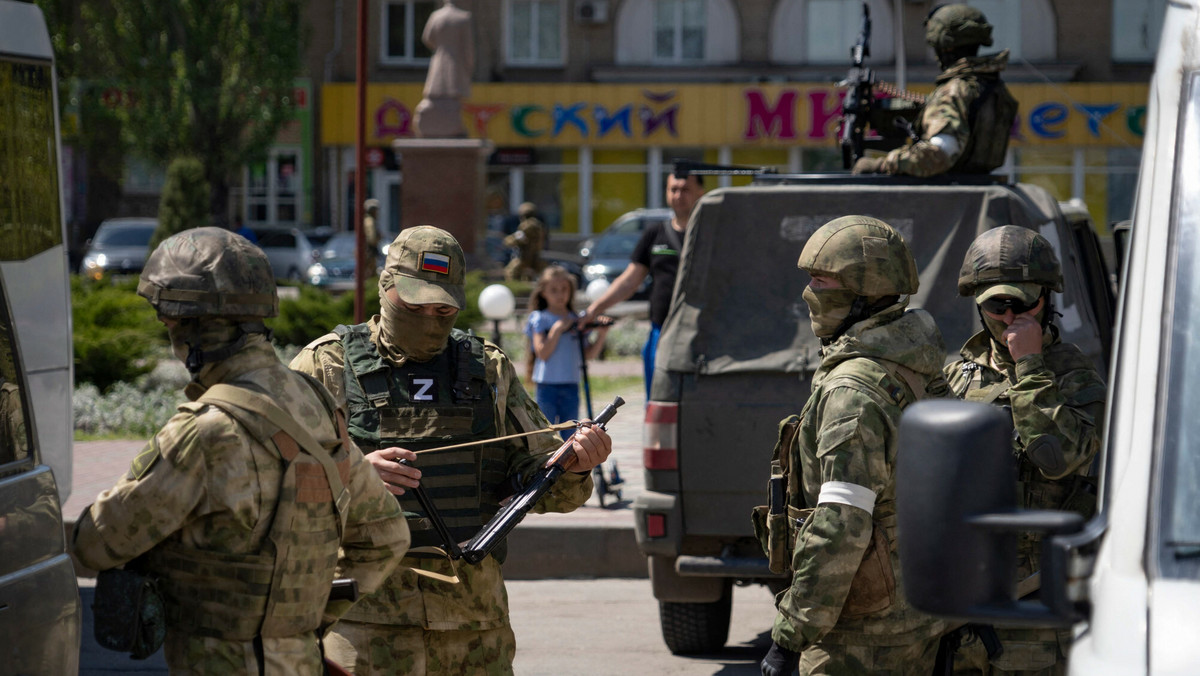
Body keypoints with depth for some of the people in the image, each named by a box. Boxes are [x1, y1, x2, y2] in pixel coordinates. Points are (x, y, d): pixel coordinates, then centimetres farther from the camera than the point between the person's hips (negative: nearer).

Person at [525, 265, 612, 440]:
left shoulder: (576, 320, 11)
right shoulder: (540, 319, -1)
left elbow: (589, 354, 8)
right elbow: (542, 352, -12)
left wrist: (601, 334, -5)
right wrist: (557, 329, -16)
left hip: (571, 386, 4)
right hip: (547, 385, -4)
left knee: (570, 436, 7)